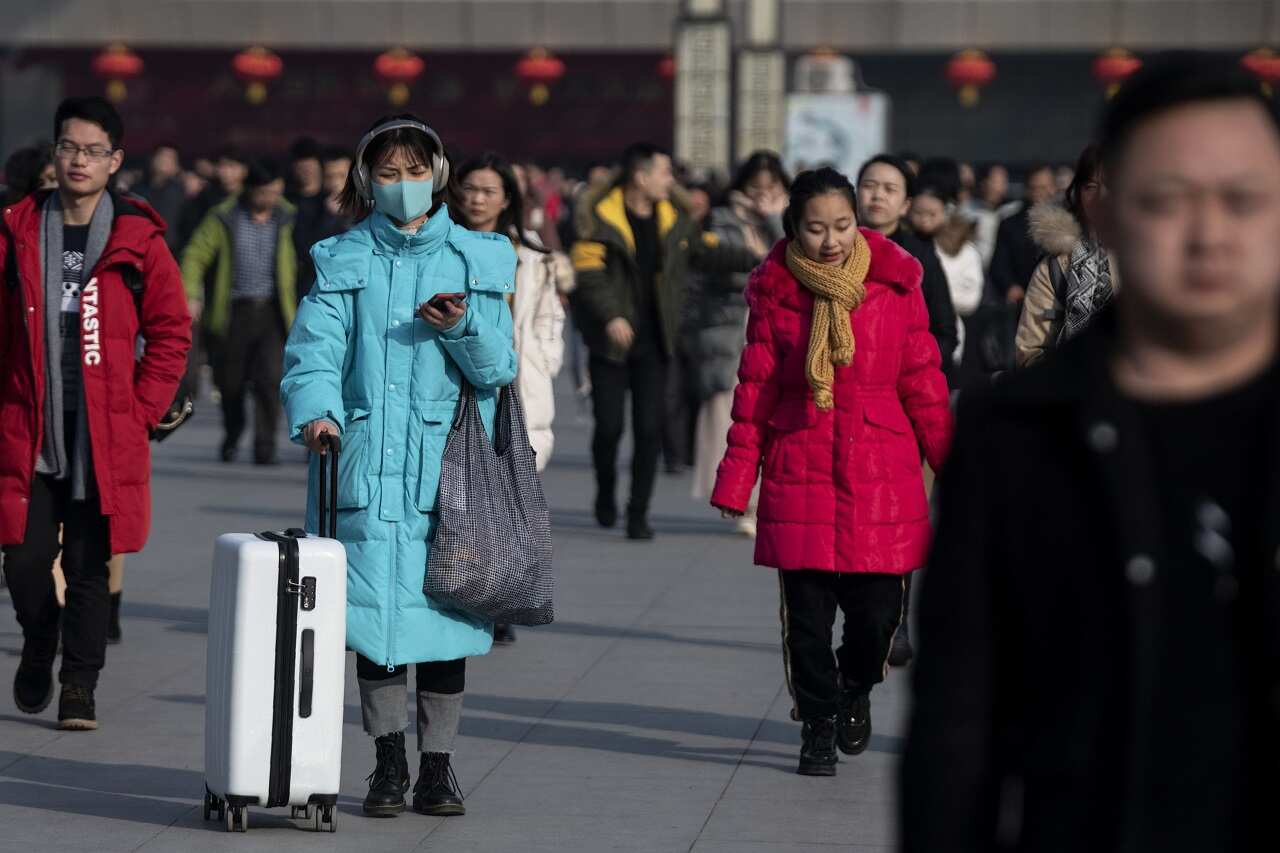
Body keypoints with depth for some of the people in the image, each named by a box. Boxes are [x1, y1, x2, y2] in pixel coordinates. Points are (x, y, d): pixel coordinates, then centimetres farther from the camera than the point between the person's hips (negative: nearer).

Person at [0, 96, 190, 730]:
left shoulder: (139, 241, 0)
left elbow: (171, 334, 5)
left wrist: (143, 411, -2)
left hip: (106, 438, -1)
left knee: (89, 566, -1)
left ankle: (79, 689, 10)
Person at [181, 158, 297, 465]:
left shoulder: (287, 218, 2)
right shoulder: (224, 218, -2)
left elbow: (297, 258, 10)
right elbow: (195, 255, 1)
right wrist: (192, 295, -10)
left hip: (272, 312, 0)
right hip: (235, 310, 0)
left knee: (269, 379, -14)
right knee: (231, 382, 8)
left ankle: (265, 448, -9)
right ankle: (232, 437, 32)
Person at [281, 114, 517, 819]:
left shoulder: (476, 259, 11)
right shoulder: (342, 262, 9)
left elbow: (499, 368, 6)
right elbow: (313, 349, -4)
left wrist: (462, 328, -15)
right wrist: (317, 410, -24)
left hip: (448, 464, 0)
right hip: (367, 463, 0)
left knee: (444, 605, -1)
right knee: (374, 604, -2)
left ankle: (437, 767, 10)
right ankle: (388, 762, 12)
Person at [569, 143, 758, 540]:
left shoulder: (673, 220, 8)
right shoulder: (602, 217, -8)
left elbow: (708, 252, 17)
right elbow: (588, 273, -14)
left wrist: (756, 262, 9)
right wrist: (610, 316, -26)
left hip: (653, 343, 4)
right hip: (611, 341, -4)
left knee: (649, 429, -2)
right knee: (609, 426, -3)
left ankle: (638, 514, 5)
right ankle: (606, 494, 25)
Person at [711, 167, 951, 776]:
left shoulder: (895, 284, 3)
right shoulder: (775, 291, 3)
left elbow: (922, 382, 8)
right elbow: (755, 388, 6)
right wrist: (736, 478, 1)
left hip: (882, 472, 0)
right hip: (799, 470, 0)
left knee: (878, 610, -2)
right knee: (807, 611, 0)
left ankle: (856, 689, 30)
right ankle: (819, 725, 20)